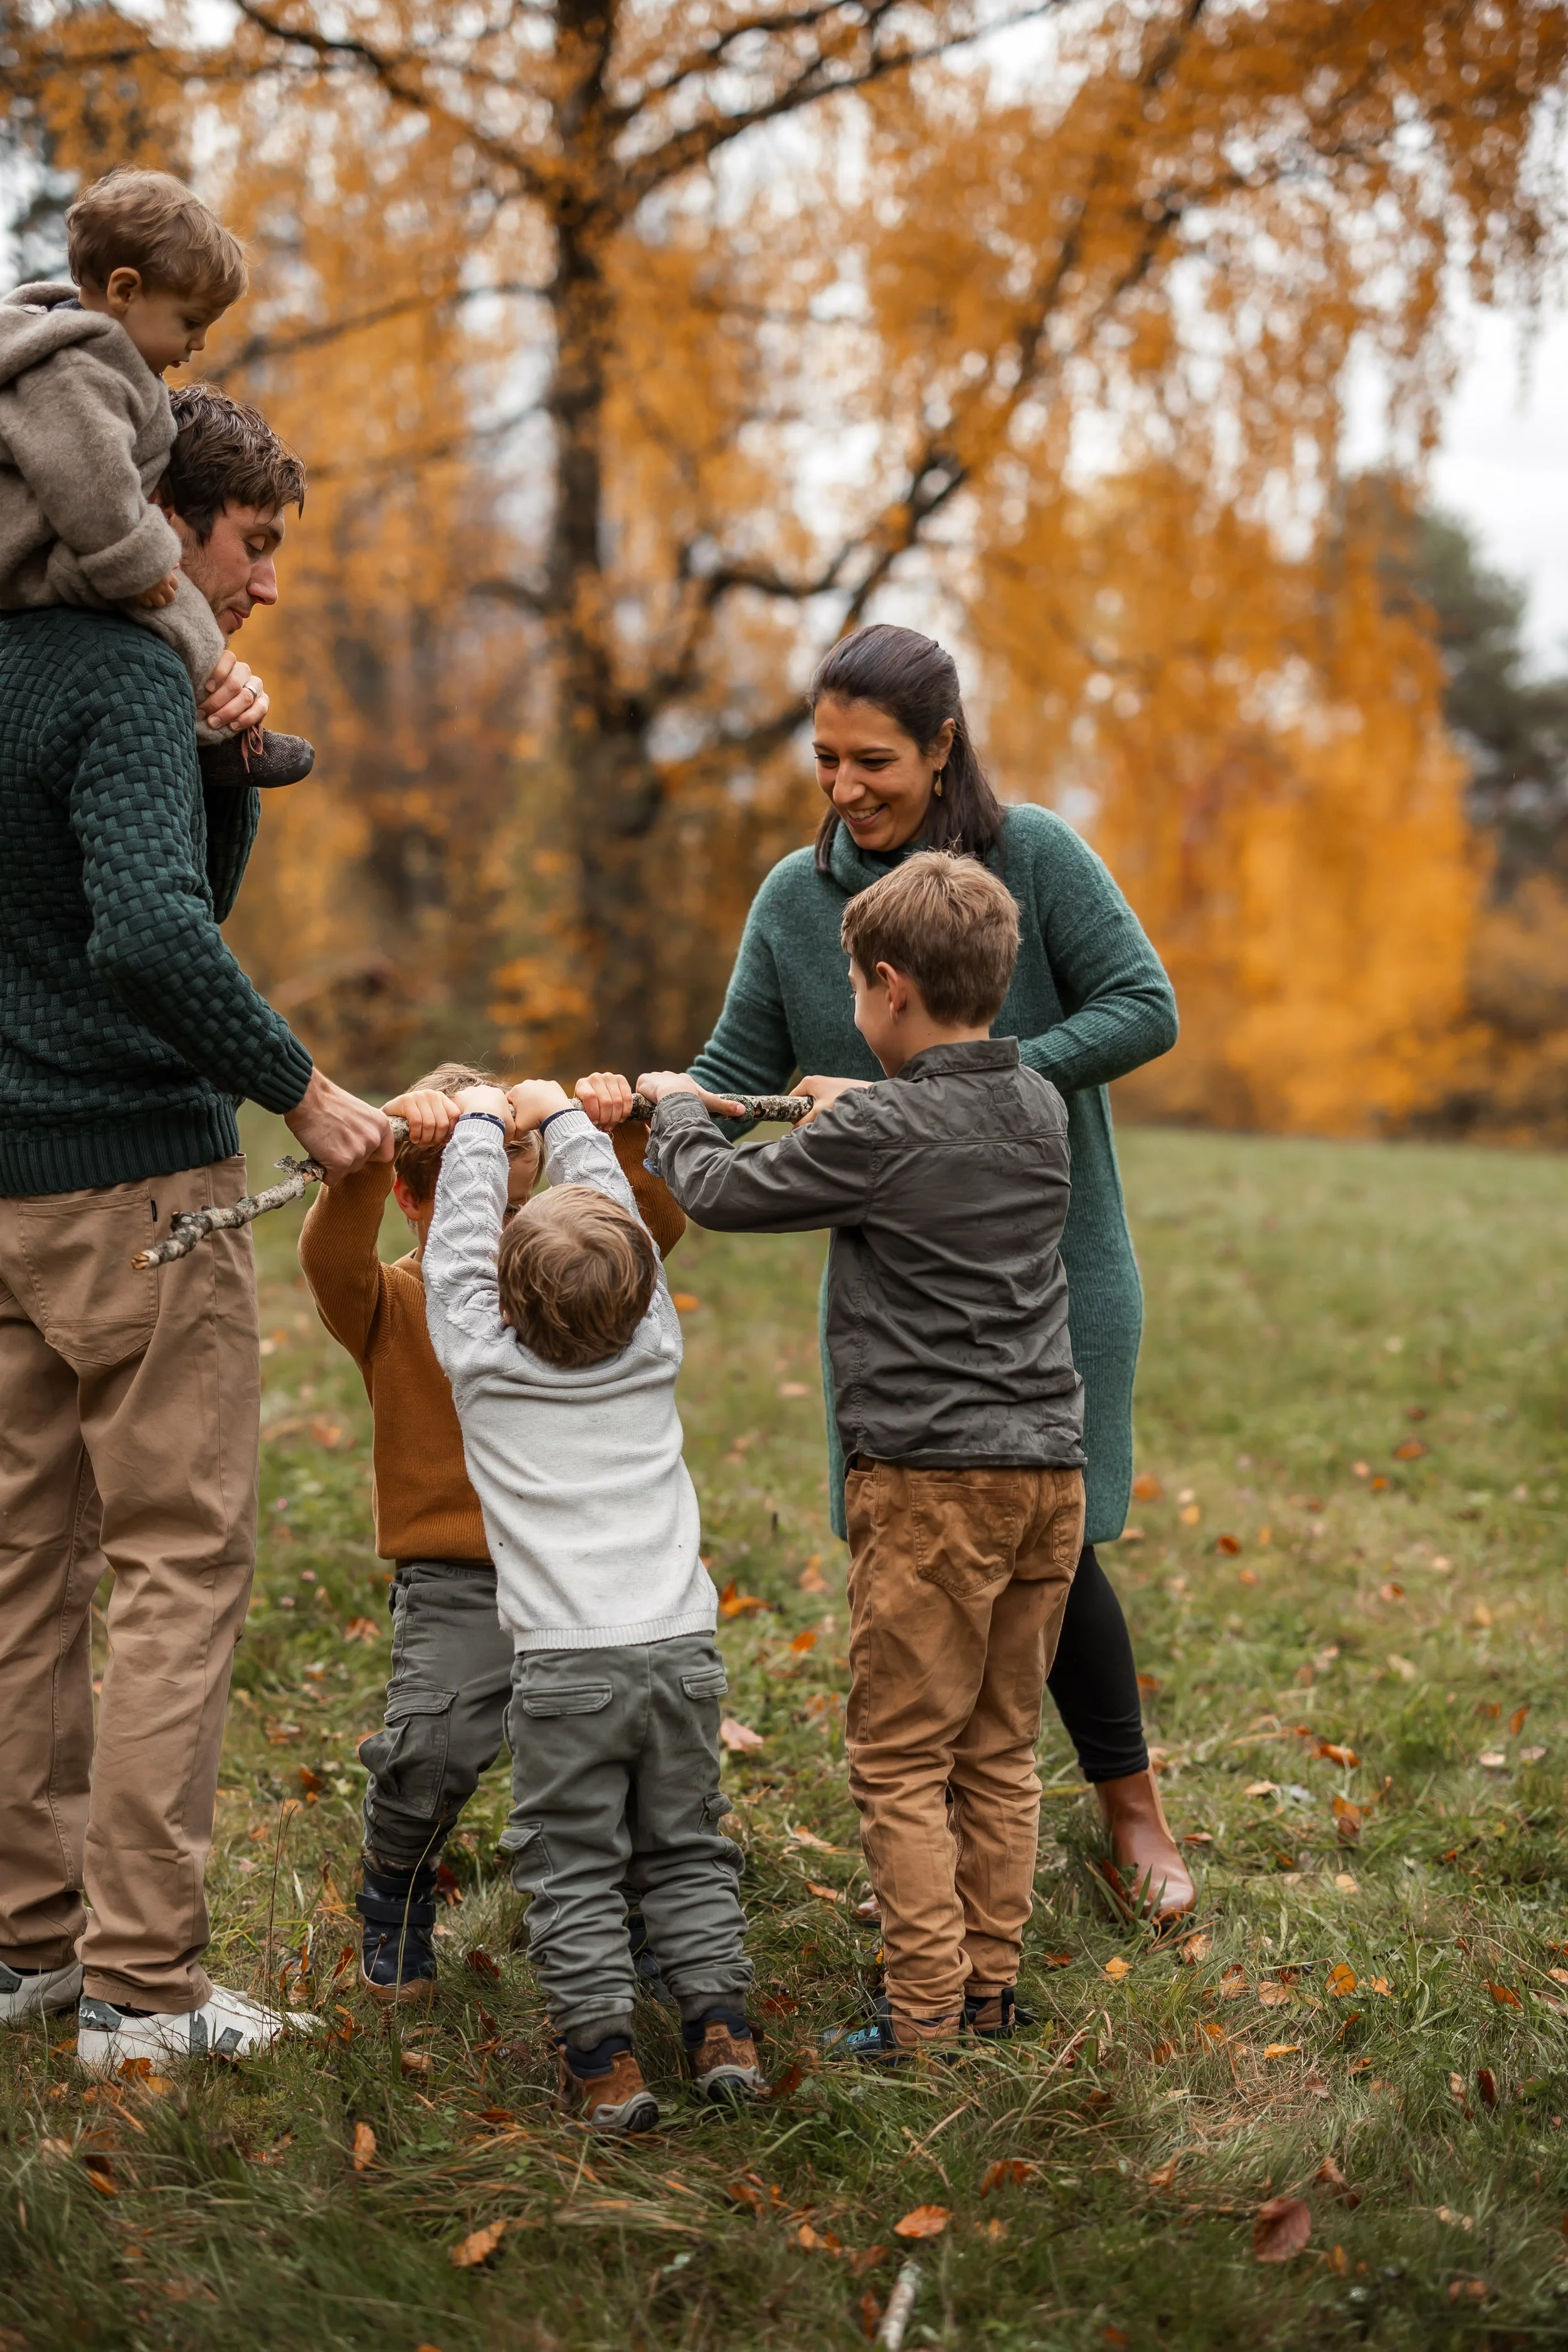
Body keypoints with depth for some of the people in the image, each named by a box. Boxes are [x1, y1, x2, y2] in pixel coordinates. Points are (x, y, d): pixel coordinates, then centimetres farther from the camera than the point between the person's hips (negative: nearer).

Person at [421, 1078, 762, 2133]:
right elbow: (627, 1224, 17)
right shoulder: (655, 1352, 4)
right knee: (688, 1852, 14)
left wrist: (482, 1127, 25)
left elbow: (460, 1242, 10)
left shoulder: (483, 1363, -3)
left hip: (567, 1663, -3)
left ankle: (603, 2053, 0)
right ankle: (721, 2026, 10)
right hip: (682, 1648, 3)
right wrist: (562, 1116, 29)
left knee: (573, 1866, 4)